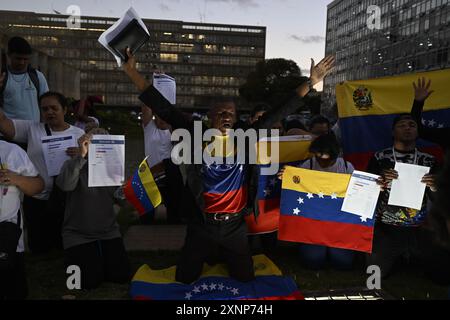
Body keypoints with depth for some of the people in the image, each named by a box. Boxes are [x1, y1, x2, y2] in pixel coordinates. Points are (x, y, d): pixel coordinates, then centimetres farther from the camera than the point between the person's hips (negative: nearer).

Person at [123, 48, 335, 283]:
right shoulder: (196, 140, -11)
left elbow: (276, 115, -7)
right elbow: (165, 110, -14)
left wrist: (311, 82, -9)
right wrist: (133, 73, -17)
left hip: (235, 226, 2)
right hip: (202, 225, -1)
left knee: (246, 280, 17)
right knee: (185, 280, 11)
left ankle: (225, 259, 49)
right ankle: (206, 259, 45)